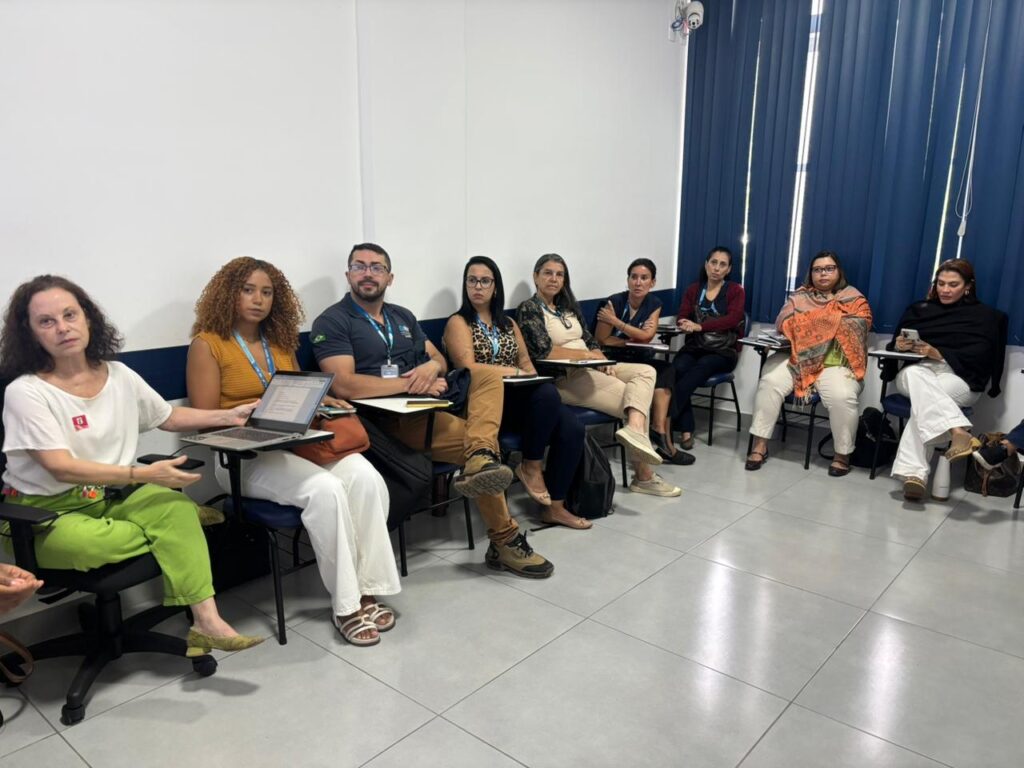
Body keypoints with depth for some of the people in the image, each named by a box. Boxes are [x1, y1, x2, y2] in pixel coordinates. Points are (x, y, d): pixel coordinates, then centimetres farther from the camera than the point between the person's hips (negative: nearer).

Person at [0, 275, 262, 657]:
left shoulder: (119, 376, 2)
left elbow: (169, 417, 16)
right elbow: (62, 468, -21)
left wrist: (229, 416, 6)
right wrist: (142, 474, -29)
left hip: (111, 497, 4)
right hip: (46, 513, -4)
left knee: (176, 505, -24)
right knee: (89, 543, -36)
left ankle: (206, 619, -27)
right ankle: (182, 532, -7)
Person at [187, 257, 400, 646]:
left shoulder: (281, 340, 16)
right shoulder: (207, 344, -1)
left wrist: (320, 400, 1)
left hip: (296, 441, 6)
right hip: (245, 456, -5)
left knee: (366, 478, -24)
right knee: (325, 490, -33)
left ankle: (367, 588, -16)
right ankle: (346, 603, -18)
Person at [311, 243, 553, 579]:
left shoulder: (403, 316, 21)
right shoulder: (331, 322, -3)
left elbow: (440, 359, 17)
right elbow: (344, 385, -17)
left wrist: (432, 366, -10)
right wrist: (410, 383, -17)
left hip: (429, 403, 7)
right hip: (390, 418, -7)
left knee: (488, 375, -12)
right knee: (475, 438, -22)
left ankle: (481, 456, -39)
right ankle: (504, 541, -12)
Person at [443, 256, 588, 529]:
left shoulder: (508, 323, 22)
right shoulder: (459, 323, 2)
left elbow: (526, 362, 17)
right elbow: (468, 369, -12)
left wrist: (533, 379, -5)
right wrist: (514, 371, -11)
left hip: (520, 398, 6)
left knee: (571, 427, -19)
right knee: (547, 393, -32)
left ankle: (554, 506, -9)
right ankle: (531, 466, -11)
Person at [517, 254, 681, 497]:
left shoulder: (568, 307, 20)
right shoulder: (528, 309, -4)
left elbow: (590, 341, 15)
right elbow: (543, 351, -16)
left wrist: (603, 361, -7)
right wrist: (587, 355, -11)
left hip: (590, 368, 8)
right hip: (562, 377, -8)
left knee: (646, 371, -12)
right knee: (637, 400, -16)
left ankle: (635, 430, -32)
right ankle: (643, 476, -17)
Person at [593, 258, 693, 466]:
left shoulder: (654, 304, 4)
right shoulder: (615, 302, -11)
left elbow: (646, 336, -12)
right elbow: (600, 340, -12)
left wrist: (616, 321, -18)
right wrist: (635, 339, -11)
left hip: (639, 359, 5)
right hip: (614, 361, -5)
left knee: (668, 370, -25)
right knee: (662, 381, -27)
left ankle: (659, 432, -31)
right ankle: (663, 438, -23)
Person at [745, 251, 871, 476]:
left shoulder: (855, 299, 9)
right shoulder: (799, 296, 14)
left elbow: (856, 329, -8)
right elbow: (782, 324, 1)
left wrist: (807, 321, -10)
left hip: (835, 363, -2)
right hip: (795, 357, 2)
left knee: (842, 397, -30)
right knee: (770, 383, -26)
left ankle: (843, 454, -9)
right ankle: (760, 444, -19)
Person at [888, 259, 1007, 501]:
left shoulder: (985, 316, 16)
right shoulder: (918, 309, 24)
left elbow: (978, 355, -3)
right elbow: (892, 345, 15)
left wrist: (938, 354, -18)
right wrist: (899, 345, -10)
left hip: (960, 379, -2)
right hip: (916, 371, 2)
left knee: (923, 396, -38)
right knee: (915, 374, -39)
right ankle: (958, 432, -57)